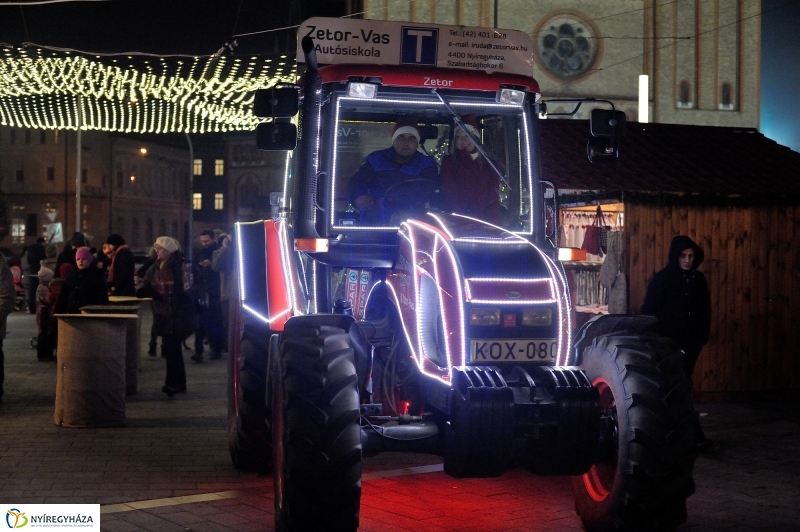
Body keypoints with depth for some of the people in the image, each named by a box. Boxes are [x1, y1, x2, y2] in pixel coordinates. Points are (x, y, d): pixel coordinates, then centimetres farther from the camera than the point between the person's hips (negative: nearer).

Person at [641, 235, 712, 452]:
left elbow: (705, 311, 14)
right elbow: (649, 312, -8)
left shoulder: (699, 280, 7)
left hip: (691, 343, 5)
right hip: (669, 343, -5)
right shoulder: (661, 279, -7)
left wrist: (703, 336, 9)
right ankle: (695, 436, -16)